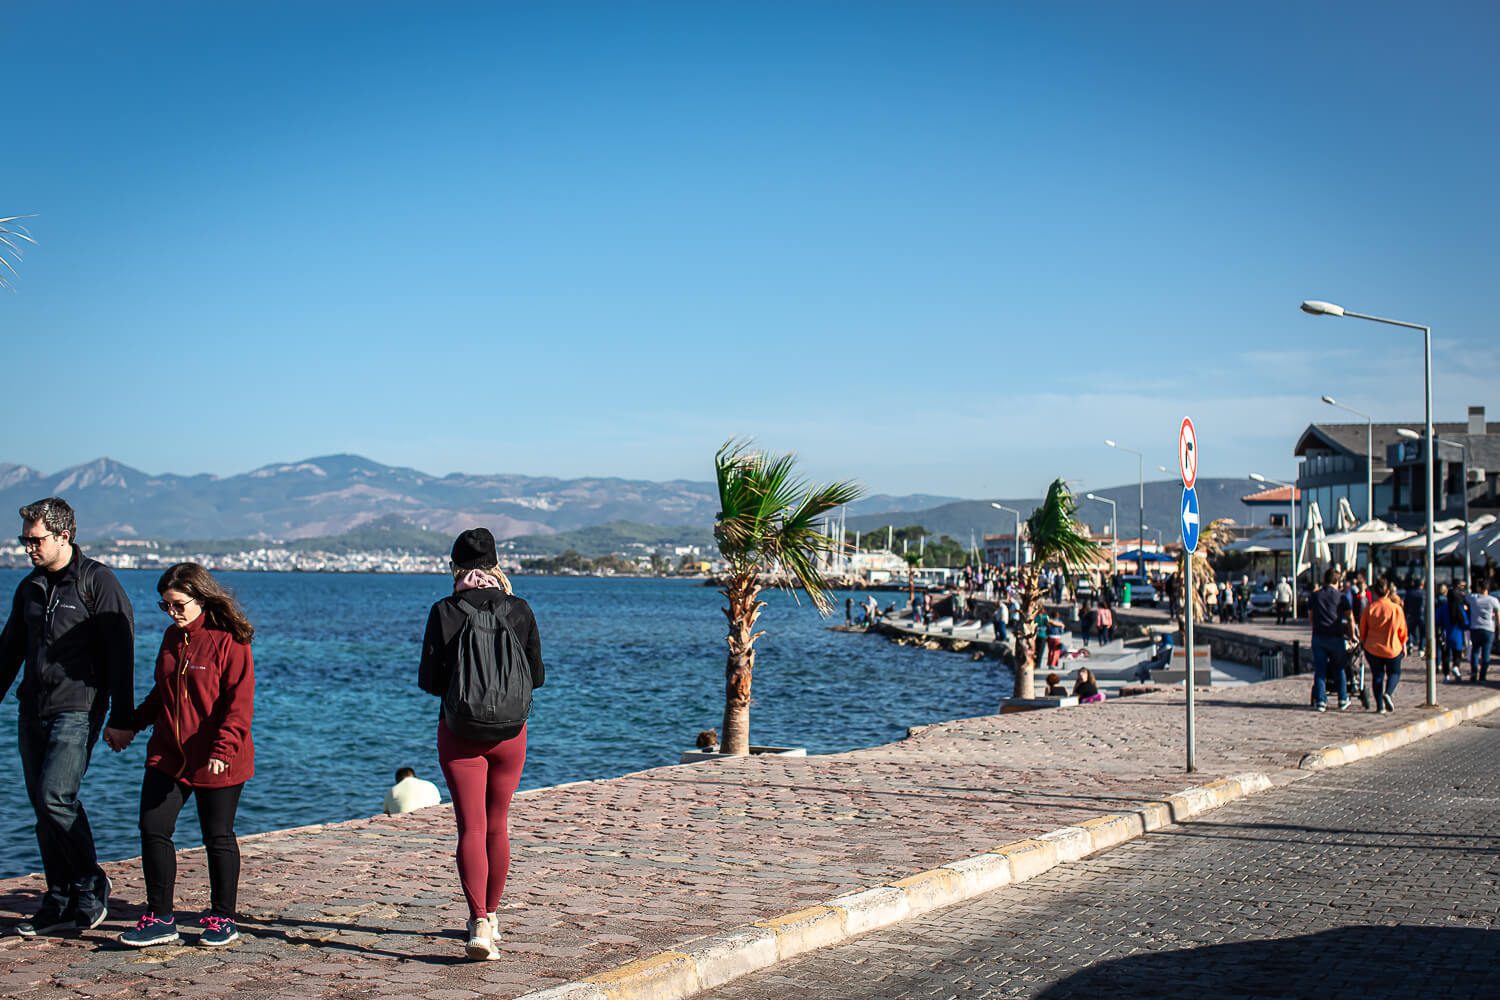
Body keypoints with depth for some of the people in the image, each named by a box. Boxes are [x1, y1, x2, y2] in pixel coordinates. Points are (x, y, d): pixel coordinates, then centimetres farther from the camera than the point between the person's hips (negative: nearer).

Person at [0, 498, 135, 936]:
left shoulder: (98, 582, -7)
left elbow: (120, 652, -10)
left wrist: (121, 718, -13)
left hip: (78, 710, -7)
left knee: (55, 797, -16)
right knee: (43, 806, 6)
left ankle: (91, 887, 0)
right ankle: (61, 901, 14)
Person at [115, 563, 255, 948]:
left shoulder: (229, 641, -12)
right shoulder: (173, 637, 11)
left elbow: (240, 703, -16)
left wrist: (223, 747, -25)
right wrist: (133, 725, 26)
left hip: (217, 762, -7)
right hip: (167, 755, 7)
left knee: (217, 837, 4)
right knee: (153, 829, 1)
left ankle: (222, 919, 17)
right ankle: (160, 918, 9)